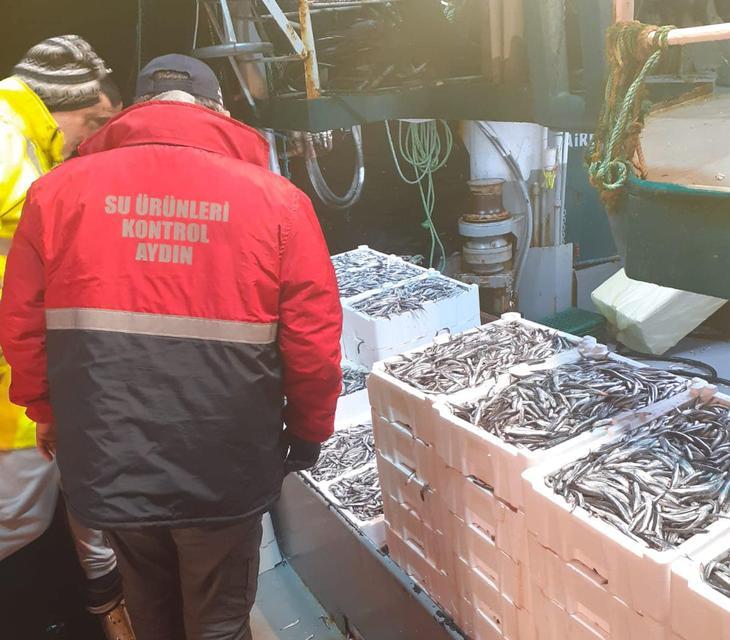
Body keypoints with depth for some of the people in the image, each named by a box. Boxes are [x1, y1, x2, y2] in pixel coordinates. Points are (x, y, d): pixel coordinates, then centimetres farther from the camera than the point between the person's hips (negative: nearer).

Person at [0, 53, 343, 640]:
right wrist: (310, 429, 8)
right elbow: (313, 339, -9)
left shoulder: (58, 191, -3)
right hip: (224, 470, -2)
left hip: (108, 461, 3)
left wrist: (48, 413, 19)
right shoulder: (276, 199, -8)